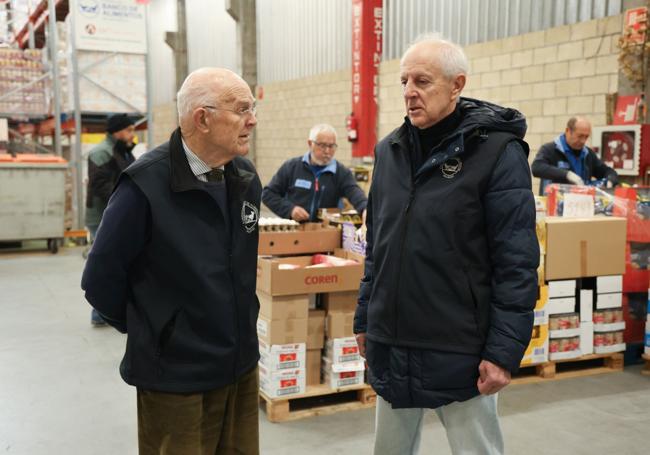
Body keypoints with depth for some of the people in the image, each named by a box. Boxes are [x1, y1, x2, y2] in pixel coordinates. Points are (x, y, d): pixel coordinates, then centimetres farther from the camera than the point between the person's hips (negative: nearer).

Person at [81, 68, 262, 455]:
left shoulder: (246, 178, 2)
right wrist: (151, 335, 0)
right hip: (176, 379, -6)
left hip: (243, 367, 6)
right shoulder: (146, 185, -19)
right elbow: (101, 280, -11)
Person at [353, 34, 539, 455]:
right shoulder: (389, 150, 7)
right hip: (390, 345, 6)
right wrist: (365, 318, 14)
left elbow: (516, 262, -13)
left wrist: (504, 349, -16)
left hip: (460, 350, -5)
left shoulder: (497, 151, -11)